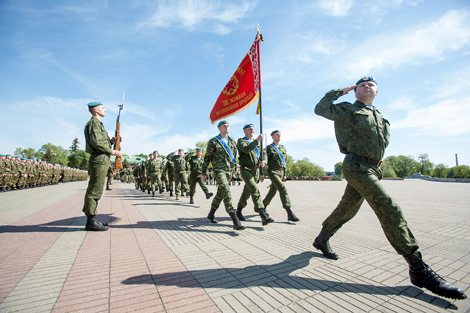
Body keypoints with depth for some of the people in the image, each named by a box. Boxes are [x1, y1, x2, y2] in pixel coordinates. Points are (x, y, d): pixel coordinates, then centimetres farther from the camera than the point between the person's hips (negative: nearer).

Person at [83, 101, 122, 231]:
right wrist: (112, 151, -13)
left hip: (100, 160, 11)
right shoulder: (94, 122, -6)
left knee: (94, 191, 12)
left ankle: (92, 220, 19)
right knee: (94, 191, -8)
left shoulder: (97, 123, 26)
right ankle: (91, 221, -2)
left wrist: (111, 141, 10)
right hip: (99, 160, -11)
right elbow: (95, 142, -19)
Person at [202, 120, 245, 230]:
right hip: (219, 170, -6)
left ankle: (211, 214, 35)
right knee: (227, 193, -19)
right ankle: (235, 221, -23)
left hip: (229, 171, 6)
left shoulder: (233, 141, 13)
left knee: (220, 194, 15)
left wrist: (234, 171, 18)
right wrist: (204, 173, 3)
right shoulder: (213, 142, -2)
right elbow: (207, 158, 2)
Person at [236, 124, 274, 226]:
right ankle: (264, 216, -25)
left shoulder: (256, 143, 20)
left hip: (256, 170, 7)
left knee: (247, 192, 15)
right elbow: (246, 149, -22)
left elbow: (260, 156, 21)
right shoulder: (241, 141, 0)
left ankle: (238, 211, 32)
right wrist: (257, 140, -21)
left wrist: (261, 162, -1)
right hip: (246, 169, -7)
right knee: (255, 191, -19)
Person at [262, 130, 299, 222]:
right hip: (273, 171, -7)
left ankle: (262, 207, 31)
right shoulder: (269, 148, -3)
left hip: (281, 172, 7)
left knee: (272, 191, 11)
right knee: (283, 189, -19)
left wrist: (284, 174, 17)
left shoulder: (283, 148, 16)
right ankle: (290, 214, -21)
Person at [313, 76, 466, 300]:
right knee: (389, 209, -15)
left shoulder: (379, 117, 21)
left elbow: (383, 138, 29)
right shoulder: (347, 110, 1)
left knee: (347, 208, 12)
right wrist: (340, 92, 0)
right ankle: (418, 269, -8)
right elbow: (320, 109, -5)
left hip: (371, 168, 8)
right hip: (356, 166, -8)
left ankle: (322, 239, 28)